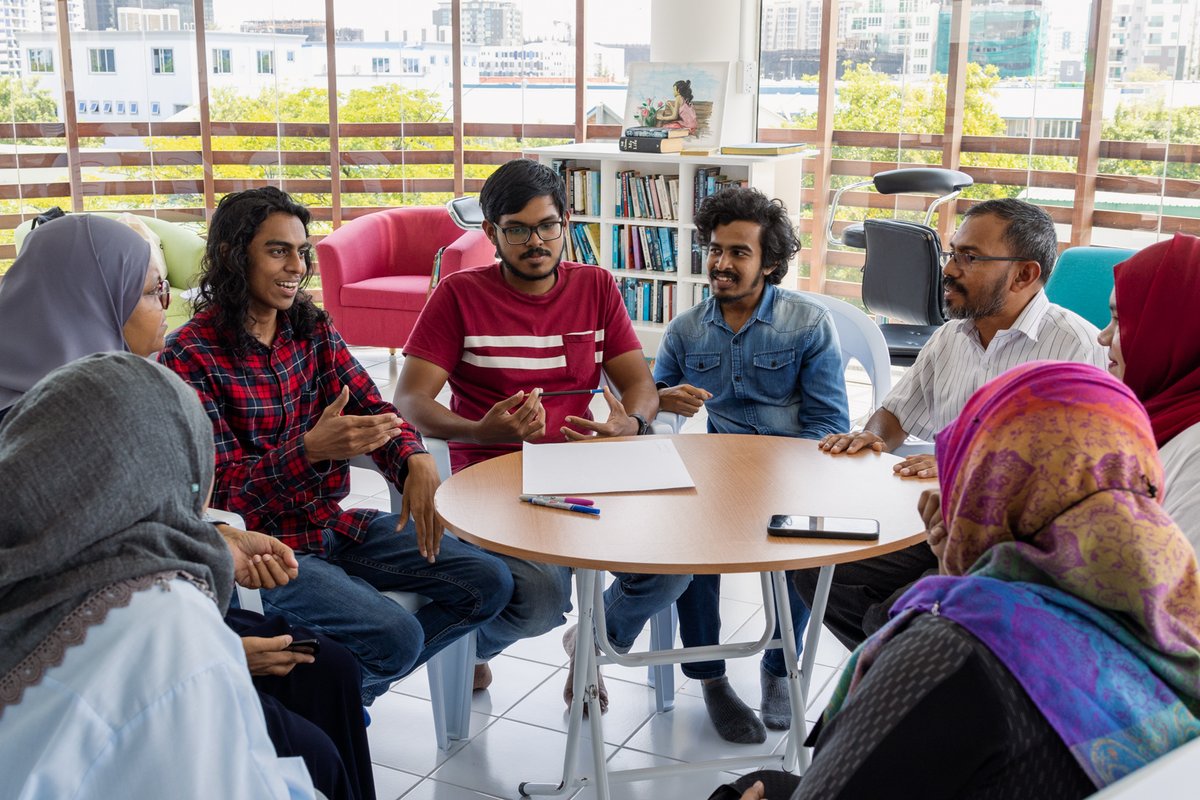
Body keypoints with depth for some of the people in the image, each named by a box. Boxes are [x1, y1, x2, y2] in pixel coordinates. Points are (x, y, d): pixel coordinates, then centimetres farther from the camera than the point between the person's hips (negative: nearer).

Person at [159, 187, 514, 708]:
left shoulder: (313, 328, 7)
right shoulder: (189, 355, -12)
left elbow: (371, 408, 2)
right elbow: (222, 489, -16)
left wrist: (416, 459, -22)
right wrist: (311, 449, -34)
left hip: (335, 523, 7)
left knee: (489, 583, 0)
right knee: (396, 635, -27)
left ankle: (352, 684, 13)